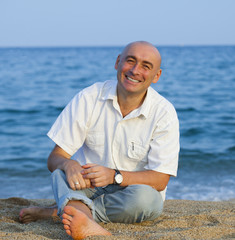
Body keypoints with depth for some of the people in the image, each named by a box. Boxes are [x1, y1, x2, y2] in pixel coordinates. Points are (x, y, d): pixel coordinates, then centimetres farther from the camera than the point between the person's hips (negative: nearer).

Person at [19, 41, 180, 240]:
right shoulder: (89, 98, -8)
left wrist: (114, 176, -31)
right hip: (86, 187, 1)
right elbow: (54, 159, -9)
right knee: (61, 173, -29)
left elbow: (160, 180, -14)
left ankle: (58, 211, -24)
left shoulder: (164, 113, -11)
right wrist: (68, 164, -35)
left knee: (145, 197, -34)